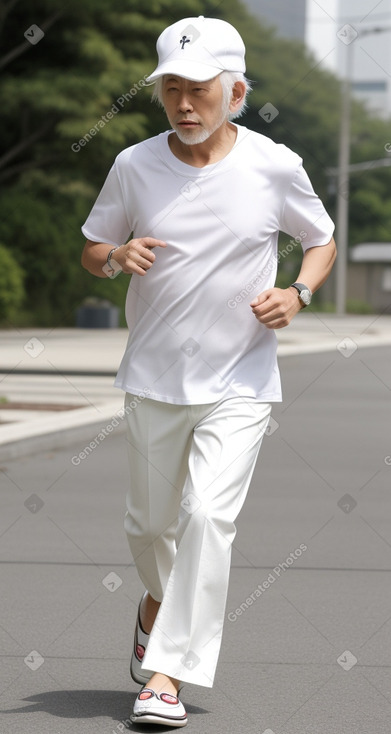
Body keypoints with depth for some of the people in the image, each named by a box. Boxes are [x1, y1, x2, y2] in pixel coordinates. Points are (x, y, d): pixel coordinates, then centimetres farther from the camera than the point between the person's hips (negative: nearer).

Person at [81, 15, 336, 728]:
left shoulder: (275, 166, -6)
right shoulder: (134, 166, -2)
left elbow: (322, 241, 10)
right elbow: (90, 249, 10)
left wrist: (297, 293, -9)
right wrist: (117, 256, -13)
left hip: (239, 384, -2)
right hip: (153, 380, 2)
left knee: (208, 515, -17)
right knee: (149, 522, 13)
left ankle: (167, 673, -12)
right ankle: (158, 599, 47)